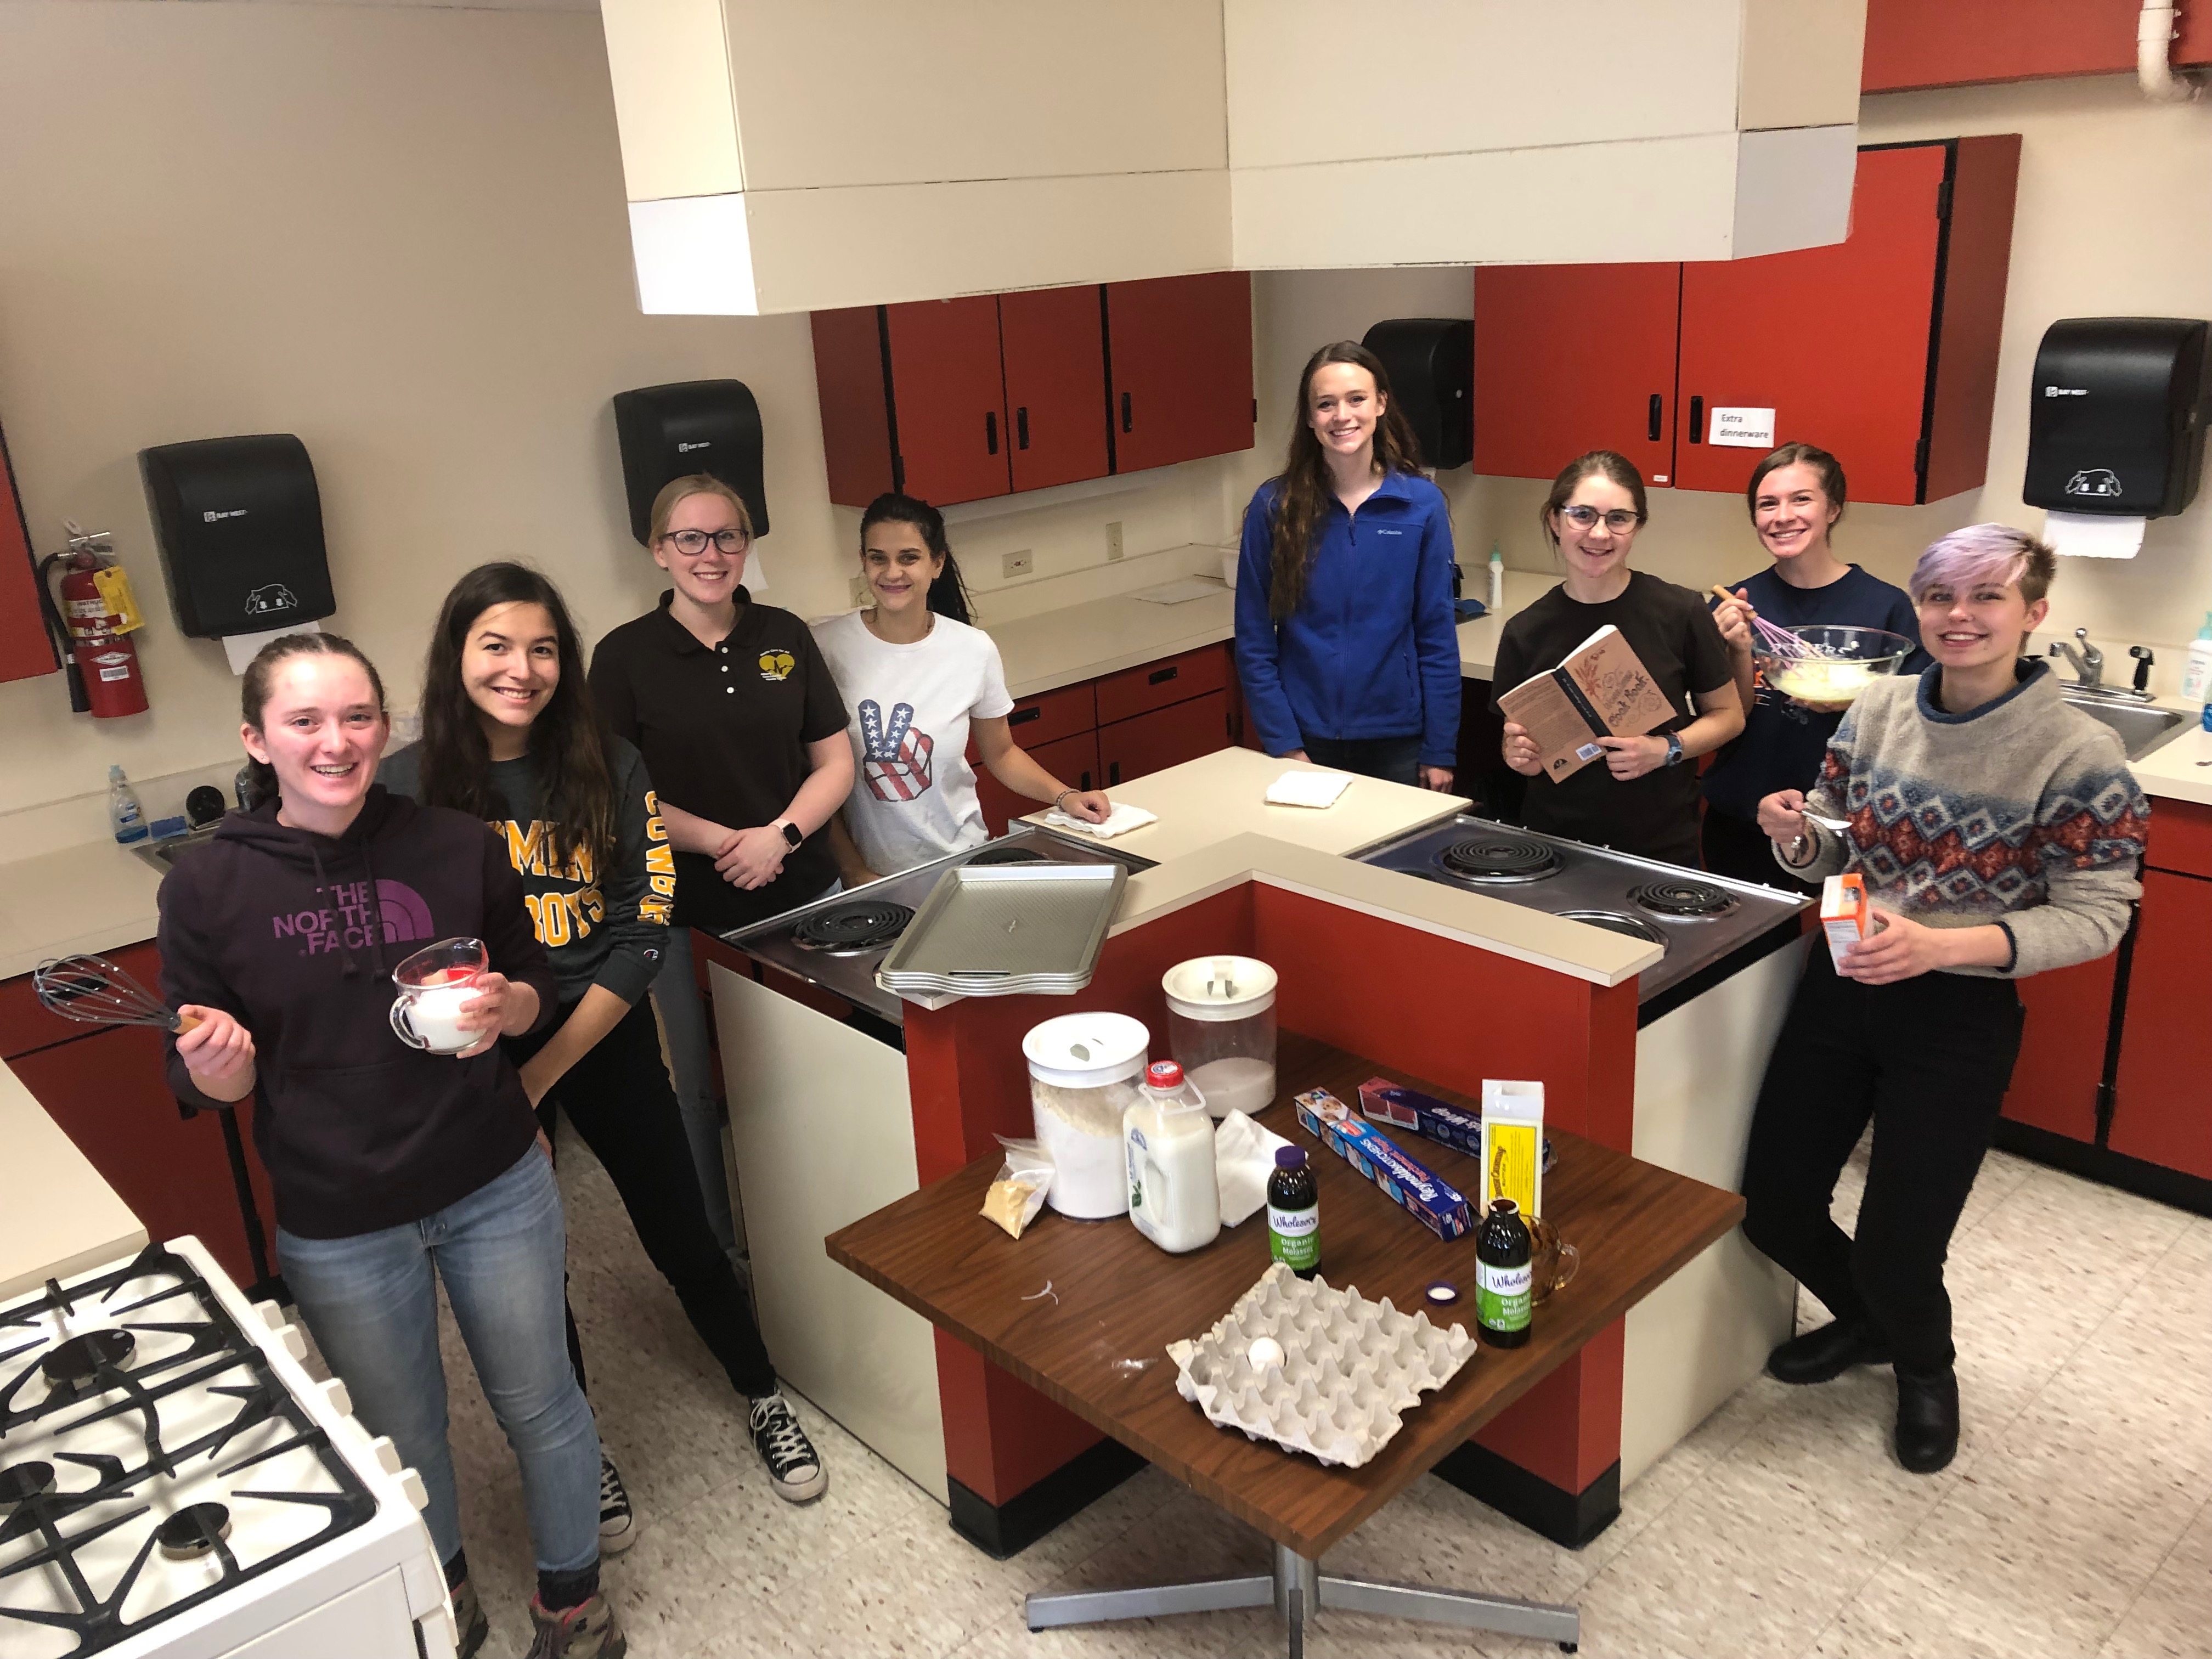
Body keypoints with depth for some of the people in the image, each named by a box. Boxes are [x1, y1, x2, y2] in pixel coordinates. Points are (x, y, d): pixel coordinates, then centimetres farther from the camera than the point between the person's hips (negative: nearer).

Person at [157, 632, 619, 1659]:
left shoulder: (456, 849, -9)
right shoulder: (207, 891, -11)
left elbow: (535, 991, 3)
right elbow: (209, 1085, -2)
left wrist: (503, 1009, -19)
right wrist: (219, 1057, -25)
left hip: (497, 1189, 0)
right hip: (338, 1228, 0)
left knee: (539, 1406, 16)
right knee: (401, 1441, 19)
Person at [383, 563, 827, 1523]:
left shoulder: (608, 769, -9)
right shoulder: (410, 786, -10)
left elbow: (643, 932, -10)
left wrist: (539, 1074, -14)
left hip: (606, 1040, 0)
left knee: (682, 1237, 11)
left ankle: (762, 1399, 37)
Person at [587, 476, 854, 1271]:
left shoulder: (784, 637, 1)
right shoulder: (626, 656, -6)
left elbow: (835, 762, 3)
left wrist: (781, 833, -14)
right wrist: (720, 840, -18)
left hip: (804, 893, 2)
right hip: (690, 913, -2)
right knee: (708, 1088, 12)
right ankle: (725, 1249, 32)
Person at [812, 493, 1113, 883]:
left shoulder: (974, 650, -7)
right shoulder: (825, 646, -12)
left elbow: (1001, 754, 8)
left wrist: (1064, 796, -6)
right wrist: (854, 870, -10)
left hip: (960, 858, 1)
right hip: (870, 873, -1)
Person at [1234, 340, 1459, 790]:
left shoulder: (1422, 503, -4)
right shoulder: (1274, 507, -5)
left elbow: (1437, 637, -2)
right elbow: (1254, 642, -3)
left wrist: (1441, 751, -3)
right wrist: (1283, 744, -8)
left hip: (1396, 742, 0)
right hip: (1304, 740, 0)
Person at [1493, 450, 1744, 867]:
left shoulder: (1680, 613, -10)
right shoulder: (1525, 632, -5)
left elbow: (1728, 715, 2)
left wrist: (1667, 750, -15)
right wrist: (1521, 757, -14)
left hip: (1662, 847, -1)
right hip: (1553, 844, 1)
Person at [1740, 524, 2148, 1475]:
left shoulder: (2077, 754, -14)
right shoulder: (1878, 710, -1)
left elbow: (2096, 915, -13)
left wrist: (1946, 945, -28)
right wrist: (1797, 834, -16)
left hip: (1959, 1014, -4)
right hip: (1841, 984, 5)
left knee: (1896, 1252, 1)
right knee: (1772, 1206, 10)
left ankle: (1925, 1369, 39)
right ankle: (1864, 1323, 43)